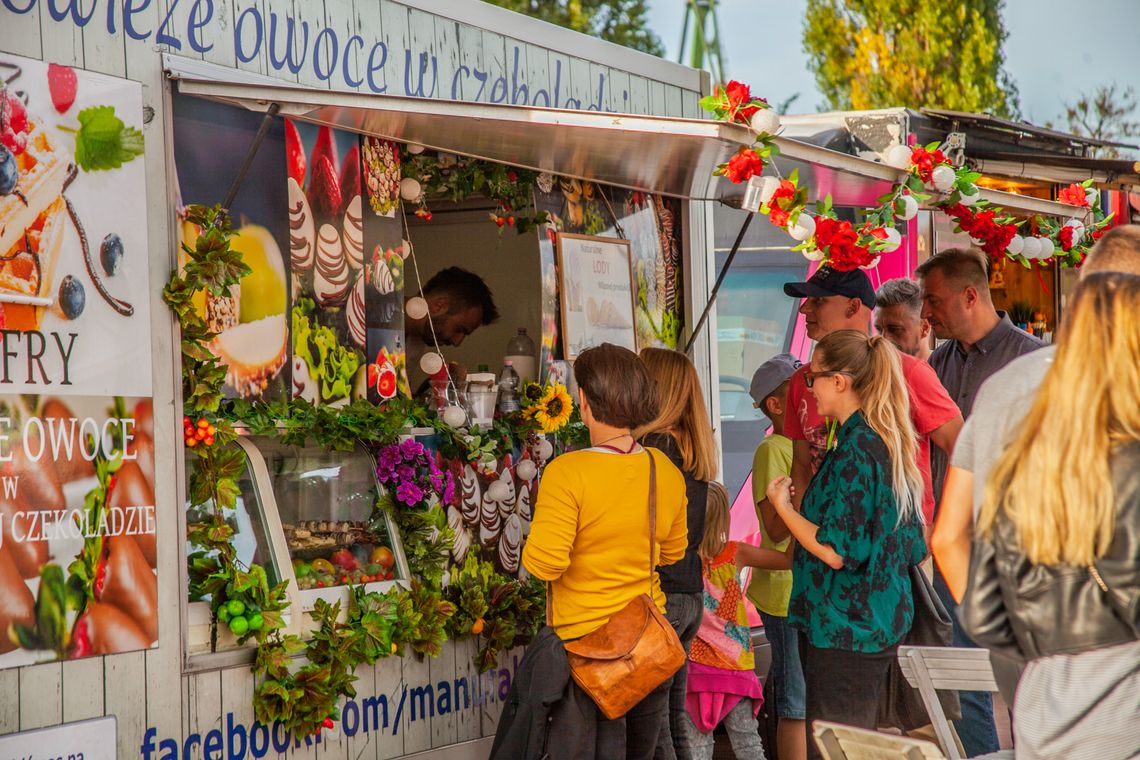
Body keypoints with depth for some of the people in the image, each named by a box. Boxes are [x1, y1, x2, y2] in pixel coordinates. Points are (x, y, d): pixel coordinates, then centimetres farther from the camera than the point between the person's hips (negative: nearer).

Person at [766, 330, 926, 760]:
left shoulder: (855, 447, -17)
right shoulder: (888, 442, 12)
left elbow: (836, 551, -21)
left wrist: (782, 506, -6)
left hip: (844, 630, -10)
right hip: (882, 623, 10)